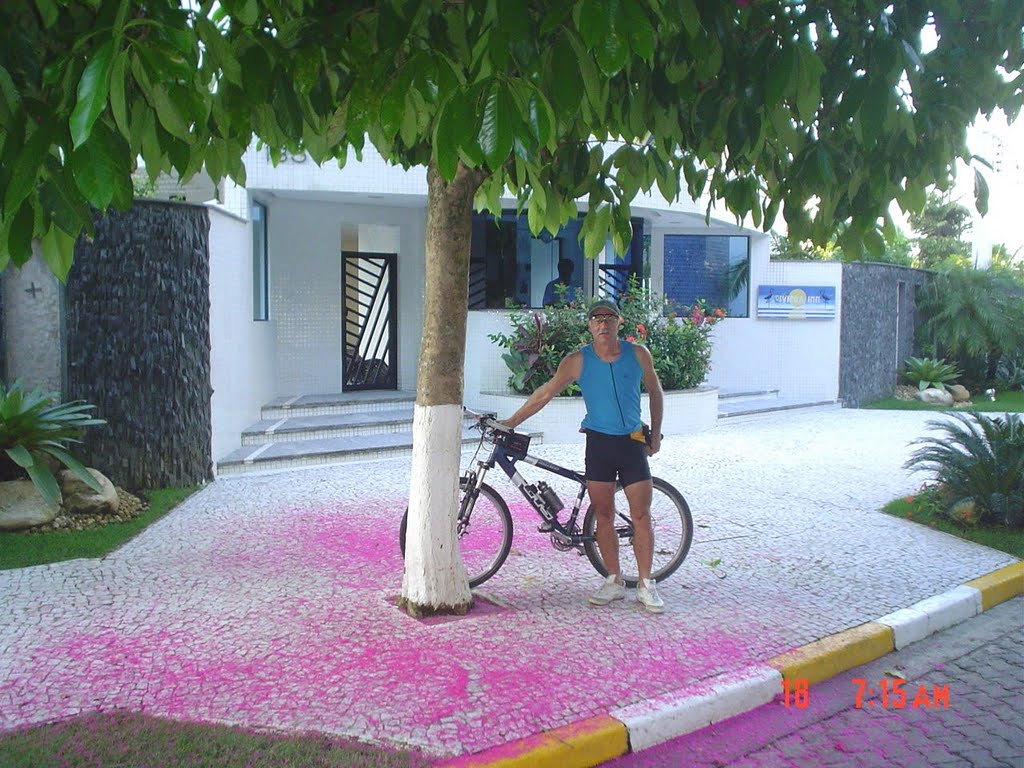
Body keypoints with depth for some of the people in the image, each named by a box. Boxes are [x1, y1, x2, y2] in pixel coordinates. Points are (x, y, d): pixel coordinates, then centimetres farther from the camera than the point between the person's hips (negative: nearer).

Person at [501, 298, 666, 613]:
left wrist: (655, 434, 10)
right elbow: (545, 394, -5)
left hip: (632, 443, 0)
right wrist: (511, 422, -8)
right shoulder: (577, 361, -6)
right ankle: (614, 581, 18)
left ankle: (646, 584, 12)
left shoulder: (638, 354, -2)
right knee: (603, 515, 5)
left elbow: (655, 391, 12)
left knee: (641, 516, 0)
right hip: (598, 442, 0)